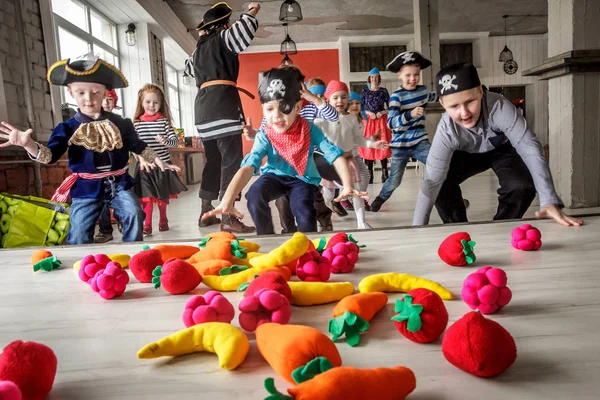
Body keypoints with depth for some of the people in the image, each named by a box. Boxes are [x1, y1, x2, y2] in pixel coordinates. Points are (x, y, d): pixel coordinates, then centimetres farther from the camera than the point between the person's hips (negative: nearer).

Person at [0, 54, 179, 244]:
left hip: (118, 183, 1)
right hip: (86, 188, 0)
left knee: (134, 214, -20)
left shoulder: (119, 124, 1)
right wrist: (28, 144, -34)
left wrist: (159, 162, 14)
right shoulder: (68, 128, -3)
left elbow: (138, 146, 14)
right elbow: (50, 155, -14)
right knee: (79, 237, 0)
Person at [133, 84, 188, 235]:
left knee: (163, 195, 14)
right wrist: (141, 158, -19)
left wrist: (165, 140, -27)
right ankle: (147, 225, 8)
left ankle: (163, 221, 32)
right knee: (147, 196, -2)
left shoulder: (164, 121, 0)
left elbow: (175, 141, -7)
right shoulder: (137, 123, 0)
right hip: (145, 166, -1)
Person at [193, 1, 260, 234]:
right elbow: (243, 33, -14)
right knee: (231, 161, -11)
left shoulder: (199, 48, 23)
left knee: (213, 161, 14)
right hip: (222, 103, -8)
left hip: (203, 105, 8)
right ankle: (228, 218, -17)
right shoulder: (222, 38, 2)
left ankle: (206, 213, 18)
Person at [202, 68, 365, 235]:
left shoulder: (309, 130, -21)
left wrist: (347, 186, -41)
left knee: (305, 212, -30)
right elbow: (247, 167, -34)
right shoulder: (264, 136, -21)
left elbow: (336, 155, -25)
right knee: (254, 195, -30)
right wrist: (227, 201, -48)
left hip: (303, 178, -1)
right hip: (275, 175, 1)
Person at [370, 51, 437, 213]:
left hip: (420, 142, 4)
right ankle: (381, 198, 36)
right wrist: (411, 114, -41)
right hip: (401, 145, -3)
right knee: (395, 180, 7)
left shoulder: (423, 90, 3)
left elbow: (434, 98, 31)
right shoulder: (397, 96, -14)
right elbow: (391, 123, -28)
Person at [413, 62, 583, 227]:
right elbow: (431, 180, -32)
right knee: (441, 185, -22)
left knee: (522, 186, -28)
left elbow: (529, 146, -43)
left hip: (503, 149, -1)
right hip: (468, 154, 1)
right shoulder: (446, 130, -35)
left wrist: (549, 201, -53)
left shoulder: (498, 107, -41)